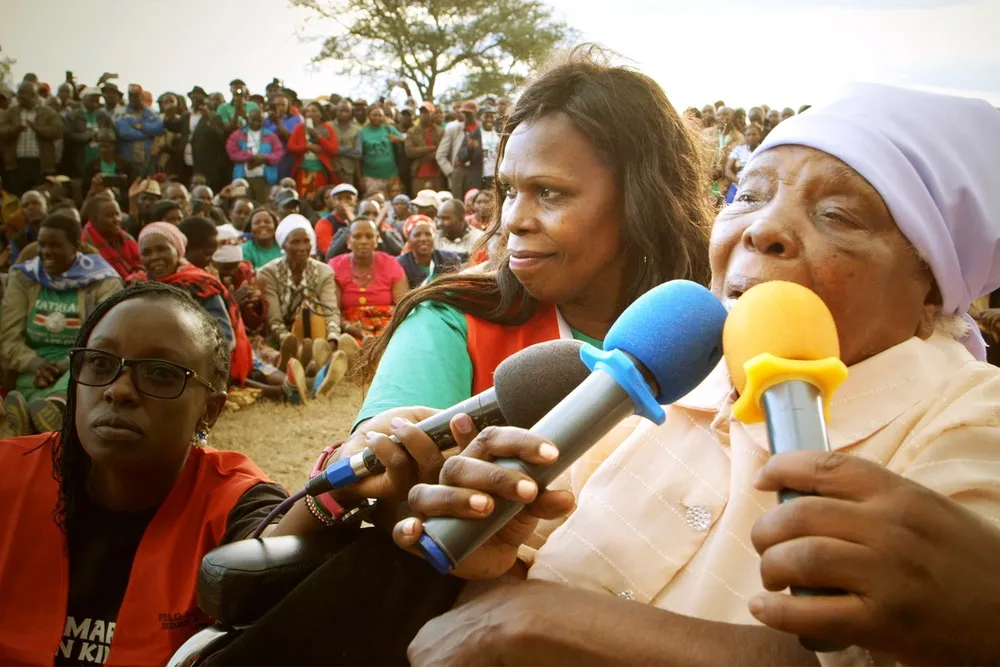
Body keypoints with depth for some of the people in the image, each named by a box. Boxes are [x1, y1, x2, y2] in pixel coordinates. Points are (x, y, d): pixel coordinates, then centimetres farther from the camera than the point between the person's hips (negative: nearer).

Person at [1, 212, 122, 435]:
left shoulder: (103, 282, 3)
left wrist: (61, 366, -23)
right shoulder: (23, 278, 12)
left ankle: (57, 405, -69)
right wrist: (38, 365, -17)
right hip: (36, 375, 2)